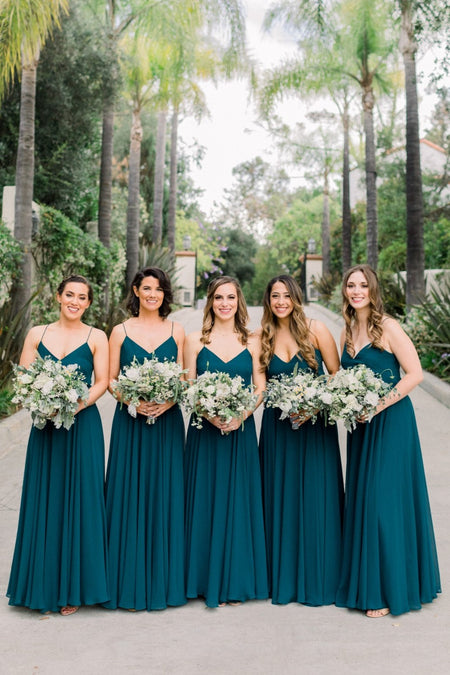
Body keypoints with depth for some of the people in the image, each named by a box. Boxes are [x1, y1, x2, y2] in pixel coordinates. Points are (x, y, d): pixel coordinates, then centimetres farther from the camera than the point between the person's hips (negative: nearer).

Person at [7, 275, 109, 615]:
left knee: (79, 502, 2)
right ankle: (43, 584, 24)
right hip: (44, 425, 2)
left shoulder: (97, 337, 1)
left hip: (83, 427, -2)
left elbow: (102, 382, -3)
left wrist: (77, 405, -18)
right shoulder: (37, 334, 8)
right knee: (44, 502, 8)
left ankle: (74, 588, 16)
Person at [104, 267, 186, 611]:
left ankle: (163, 579, 20)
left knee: (165, 496, 5)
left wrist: (168, 401, -13)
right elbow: (110, 381, 3)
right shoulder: (121, 332, 4)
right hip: (130, 422, 0)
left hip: (167, 421, 1)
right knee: (130, 497, 3)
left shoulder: (176, 331, 7)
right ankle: (131, 580, 17)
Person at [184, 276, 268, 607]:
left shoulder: (252, 342, 6)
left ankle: (237, 582, 20)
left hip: (241, 430, 1)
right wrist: (210, 415, -15)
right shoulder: (196, 341, 3)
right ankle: (210, 581, 19)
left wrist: (240, 416, -13)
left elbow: (260, 389, 3)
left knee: (239, 501, 6)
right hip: (204, 431, -1)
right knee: (208, 501, 4)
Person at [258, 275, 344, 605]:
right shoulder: (265, 337, 4)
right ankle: (284, 579, 22)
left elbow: (337, 375, -3)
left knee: (316, 498, 3)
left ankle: (317, 580, 19)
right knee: (281, 499, 7)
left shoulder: (316, 329, -4)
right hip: (278, 426, 2)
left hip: (316, 422, -2)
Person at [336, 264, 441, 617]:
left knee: (384, 499, -3)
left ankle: (389, 590, 13)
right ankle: (365, 583, 27)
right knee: (361, 499, 12)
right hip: (361, 425, 7)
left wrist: (378, 406, -18)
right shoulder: (348, 332, 10)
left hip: (390, 423, -7)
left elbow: (415, 373, -14)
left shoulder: (388, 328, -10)